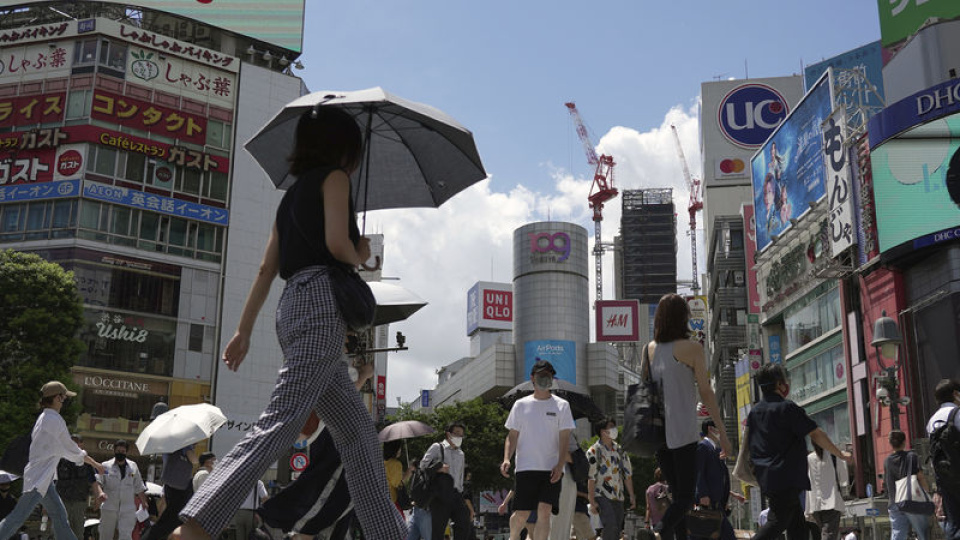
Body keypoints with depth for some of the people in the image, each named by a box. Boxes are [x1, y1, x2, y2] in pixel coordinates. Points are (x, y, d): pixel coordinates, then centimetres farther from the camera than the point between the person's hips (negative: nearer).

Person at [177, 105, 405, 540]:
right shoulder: (333, 177, 4)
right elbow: (337, 243, -13)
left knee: (357, 429, 10)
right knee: (283, 420, -19)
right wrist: (360, 256, 9)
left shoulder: (294, 192, 26)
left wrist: (244, 330, 20)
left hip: (293, 305, 9)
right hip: (322, 299, -9)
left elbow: (267, 268, 22)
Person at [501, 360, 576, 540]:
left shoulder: (561, 405, 6)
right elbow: (512, 436, 9)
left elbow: (564, 439, 1)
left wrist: (560, 465, -12)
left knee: (544, 512, -10)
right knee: (522, 514, 1)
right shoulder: (521, 405, 8)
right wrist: (506, 459, -7)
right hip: (526, 467, 0)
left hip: (551, 469, 0)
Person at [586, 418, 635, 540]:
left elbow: (627, 474, 16)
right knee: (611, 525, -22)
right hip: (602, 495, -6)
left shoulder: (619, 450, 13)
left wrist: (632, 496, 11)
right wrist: (592, 501, -15)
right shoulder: (594, 451, -5)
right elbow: (591, 478, -10)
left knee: (617, 529, 3)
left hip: (618, 496, 6)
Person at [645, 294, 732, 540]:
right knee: (685, 497, -2)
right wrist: (722, 432, -2)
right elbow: (706, 393, -7)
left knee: (677, 494, 14)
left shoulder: (649, 349, 8)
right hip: (682, 431, -5)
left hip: (657, 431, 6)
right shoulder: (691, 348, -7)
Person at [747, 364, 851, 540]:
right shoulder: (787, 408, -11)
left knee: (797, 523, 11)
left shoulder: (754, 411, 13)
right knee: (778, 521, -9)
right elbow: (816, 434, -8)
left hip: (766, 477, 9)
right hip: (785, 478, -9)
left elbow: (748, 443, 18)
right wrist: (840, 454, 2)